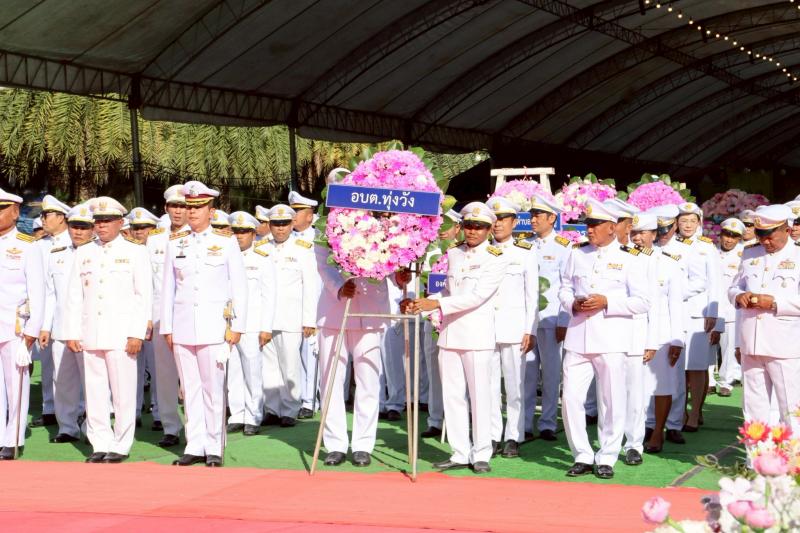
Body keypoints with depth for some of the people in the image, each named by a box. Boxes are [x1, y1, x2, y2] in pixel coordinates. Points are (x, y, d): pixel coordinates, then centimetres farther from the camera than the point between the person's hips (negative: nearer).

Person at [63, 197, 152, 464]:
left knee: (123, 393, -1)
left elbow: (144, 296, -1)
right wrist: (72, 333, 5)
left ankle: (121, 446, 7)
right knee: (94, 392, 5)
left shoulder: (135, 252, 3)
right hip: (91, 336, 3)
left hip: (122, 336, -3)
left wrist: (137, 334, -8)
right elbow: (74, 296, 12)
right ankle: (100, 445, 13)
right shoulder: (83, 253, 12)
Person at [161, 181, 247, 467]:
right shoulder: (176, 244, 10)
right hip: (183, 327, 3)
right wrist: (166, 328, 8)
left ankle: (214, 448, 5)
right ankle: (195, 446, 11)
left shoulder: (227, 242, 3)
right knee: (190, 389, 5)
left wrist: (237, 326, -3)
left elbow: (240, 287, 2)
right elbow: (168, 288, 12)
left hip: (214, 326, -3)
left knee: (214, 388, -2)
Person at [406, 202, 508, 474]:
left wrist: (437, 303, -22)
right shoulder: (453, 253, 12)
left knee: (479, 395, -1)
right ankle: (460, 453, 13)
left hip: (477, 335, -5)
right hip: (449, 332, 6)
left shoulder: (497, 258, -5)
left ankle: (481, 454, 7)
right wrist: (420, 303, 6)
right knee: (452, 395, 6)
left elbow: (478, 296, -15)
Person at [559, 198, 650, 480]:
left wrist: (606, 302, -15)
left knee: (612, 402, 1)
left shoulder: (629, 259, 0)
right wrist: (573, 303, -3)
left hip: (611, 340, -3)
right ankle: (582, 456, 12)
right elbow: (565, 288, 19)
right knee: (570, 398, -1)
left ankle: (606, 458, 14)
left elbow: (642, 302, -4)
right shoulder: (577, 254, 12)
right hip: (578, 338, 4)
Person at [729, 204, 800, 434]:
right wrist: (738, 297, -1)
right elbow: (734, 287, 22)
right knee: (753, 406, 11)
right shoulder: (750, 256, 15)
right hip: (751, 346, 5)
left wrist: (775, 302, -19)